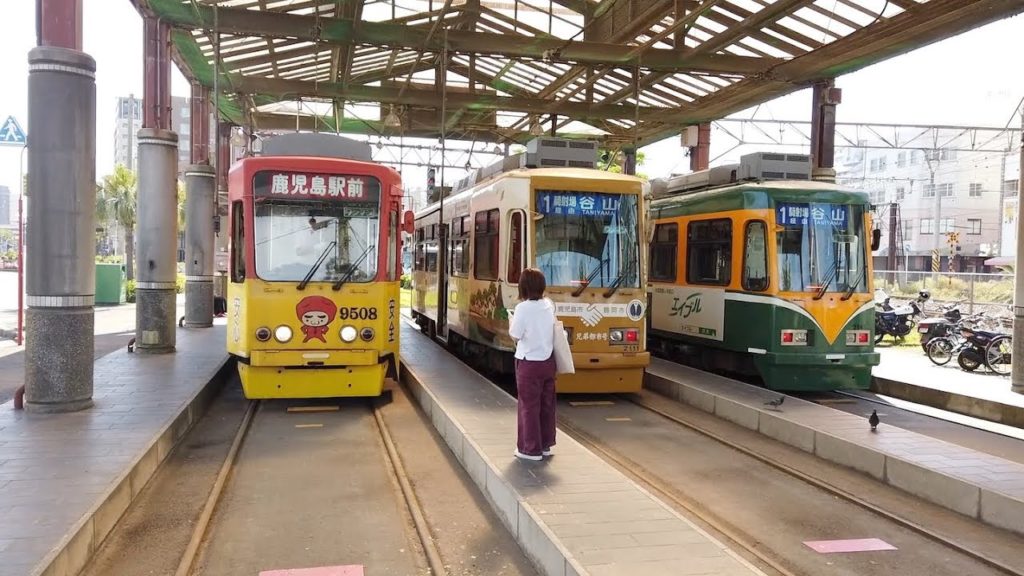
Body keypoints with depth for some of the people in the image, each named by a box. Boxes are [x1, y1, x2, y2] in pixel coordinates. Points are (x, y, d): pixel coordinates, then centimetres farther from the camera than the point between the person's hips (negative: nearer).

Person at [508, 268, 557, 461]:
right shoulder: (549, 305, 1)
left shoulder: (523, 308, -18)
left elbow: (515, 335, -12)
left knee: (529, 406, 4)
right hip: (548, 360, 6)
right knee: (547, 404, 15)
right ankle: (546, 445, 26)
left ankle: (531, 449, 11)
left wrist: (511, 323, 6)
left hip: (529, 363, -6)